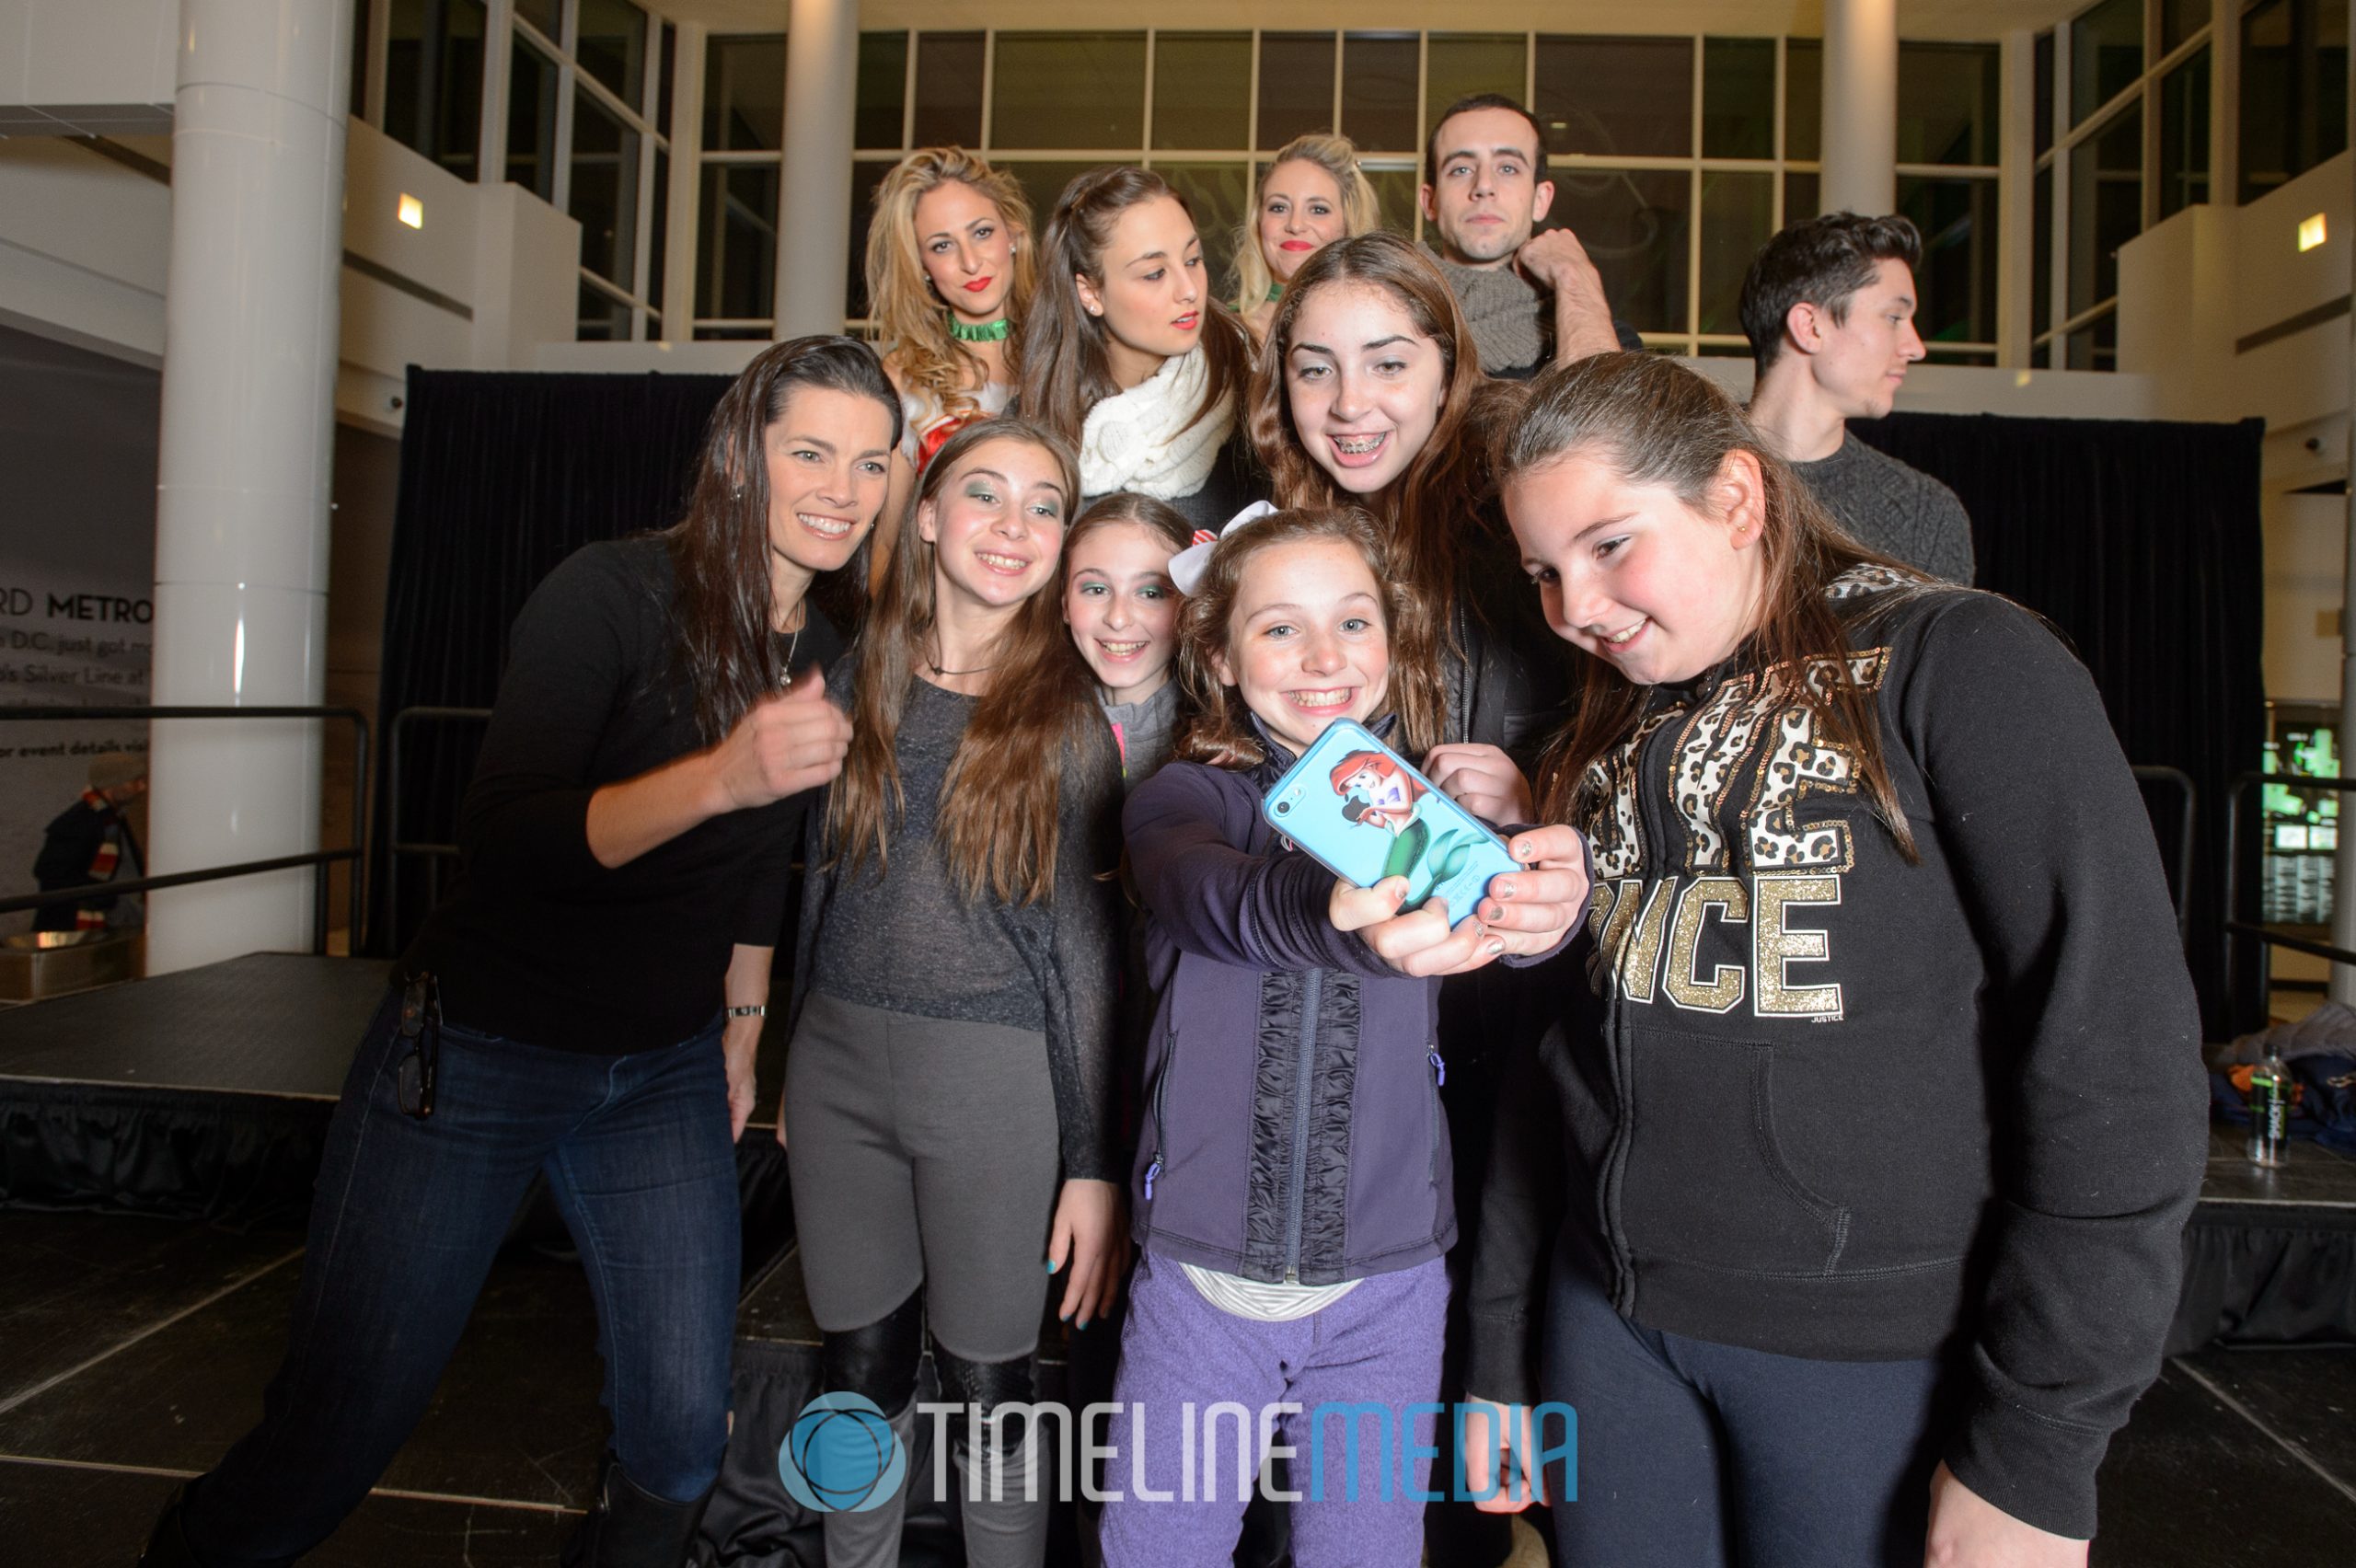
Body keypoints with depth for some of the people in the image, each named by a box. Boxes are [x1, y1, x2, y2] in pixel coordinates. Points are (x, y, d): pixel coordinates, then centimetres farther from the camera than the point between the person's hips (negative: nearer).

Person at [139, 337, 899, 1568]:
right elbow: (499, 840, -27)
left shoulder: (833, 652, 1)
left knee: (681, 1441, 2)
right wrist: (720, 775, -40)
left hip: (665, 1073, 5)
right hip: (476, 1050, -4)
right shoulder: (612, 593, -16)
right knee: (337, 1435, 5)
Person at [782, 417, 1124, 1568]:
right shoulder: (863, 683, 5)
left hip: (994, 1084, -3)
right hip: (839, 1069, 4)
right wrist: (793, 1068, 16)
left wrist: (1095, 1164, -7)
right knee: (859, 1375, 17)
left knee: (988, 1394, 9)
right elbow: (821, 883, 12)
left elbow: (1084, 945, -6)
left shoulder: (1069, 716, -5)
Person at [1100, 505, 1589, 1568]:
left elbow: (1488, 904, -22)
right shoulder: (1182, 800, -3)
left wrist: (1547, 894, -46)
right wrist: (1331, 916, -49)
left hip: (1384, 1290, 1)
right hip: (1198, 1280, 0)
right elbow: (1212, 895, -26)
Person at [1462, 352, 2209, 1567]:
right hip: (1613, 1320, 5)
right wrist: (1497, 1353, 12)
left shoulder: (1959, 669, -10)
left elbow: (2119, 1067, -14)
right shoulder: (1608, 741, 8)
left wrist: (2034, 1460, -15)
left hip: (1886, 1355, -4)